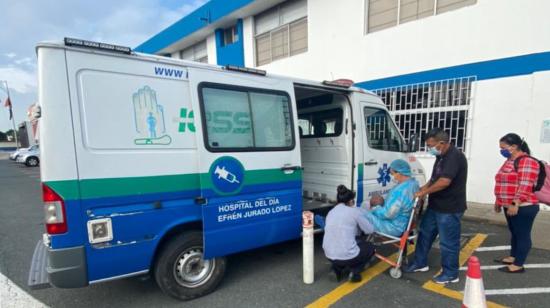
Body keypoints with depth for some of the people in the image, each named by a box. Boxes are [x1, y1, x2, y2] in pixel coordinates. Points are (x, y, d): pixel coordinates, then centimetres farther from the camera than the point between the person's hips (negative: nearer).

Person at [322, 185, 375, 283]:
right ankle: (355, 272, 9)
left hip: (329, 255, 5)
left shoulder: (331, 212, 10)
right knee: (370, 248, 26)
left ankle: (338, 268, 18)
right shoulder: (354, 211, -6)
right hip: (347, 255, -5)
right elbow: (369, 230, 4)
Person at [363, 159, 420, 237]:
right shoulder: (413, 182, -1)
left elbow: (388, 214, -27)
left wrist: (374, 209, -10)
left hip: (395, 228, -10)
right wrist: (383, 203, 6)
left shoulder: (400, 190, -33)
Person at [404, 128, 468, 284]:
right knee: (425, 234, 17)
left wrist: (424, 192, -19)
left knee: (448, 242, 5)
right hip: (435, 205, 10)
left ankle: (450, 274, 22)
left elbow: (444, 182, -30)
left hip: (449, 208, -10)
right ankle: (420, 263, 32)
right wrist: (422, 188, 6)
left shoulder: (454, 156, -21)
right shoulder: (441, 156, 10)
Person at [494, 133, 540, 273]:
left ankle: (518, 265, 8)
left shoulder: (527, 162, -15)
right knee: (514, 233, 18)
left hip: (522, 207, -9)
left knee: (522, 234, 1)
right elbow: (504, 184, 20)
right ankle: (512, 257, 30)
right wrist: (499, 201, 22)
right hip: (510, 206, 9)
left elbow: (525, 186, -23)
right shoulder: (510, 161, 15)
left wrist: (515, 204, -26)